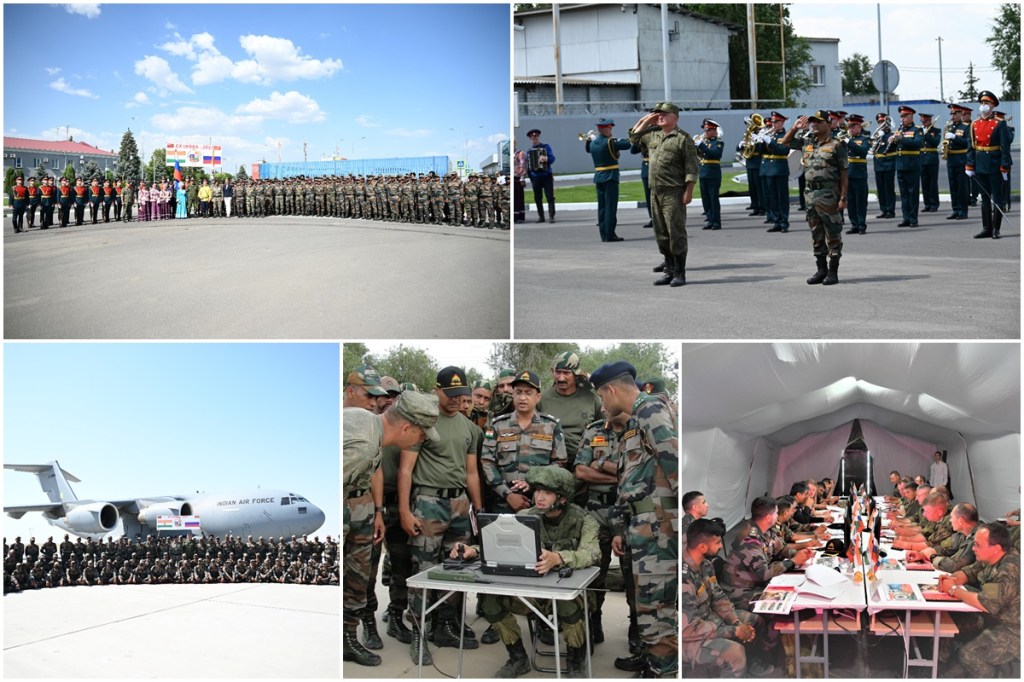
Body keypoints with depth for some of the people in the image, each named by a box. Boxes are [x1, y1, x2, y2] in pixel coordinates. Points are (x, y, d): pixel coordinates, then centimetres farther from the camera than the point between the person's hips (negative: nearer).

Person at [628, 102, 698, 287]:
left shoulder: (683, 138, -5)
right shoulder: (653, 134, 15)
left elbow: (691, 168, -9)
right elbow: (633, 136, 30)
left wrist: (688, 191, -16)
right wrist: (646, 120, 18)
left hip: (674, 193, -7)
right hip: (655, 192, 7)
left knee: (676, 233, -6)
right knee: (661, 234, 10)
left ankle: (679, 273, -1)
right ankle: (669, 269, 18)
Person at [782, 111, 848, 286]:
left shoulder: (836, 145, -5)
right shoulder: (807, 143, 11)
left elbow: (843, 173, -6)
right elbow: (785, 142, 25)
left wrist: (843, 197, -12)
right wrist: (795, 128, 10)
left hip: (828, 194, -6)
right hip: (811, 193, 6)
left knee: (833, 235, -1)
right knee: (816, 235, 11)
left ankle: (833, 271, 5)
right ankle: (821, 269, 19)